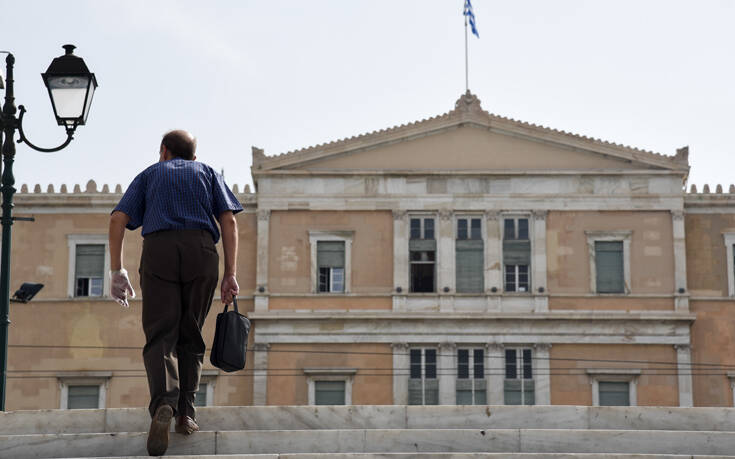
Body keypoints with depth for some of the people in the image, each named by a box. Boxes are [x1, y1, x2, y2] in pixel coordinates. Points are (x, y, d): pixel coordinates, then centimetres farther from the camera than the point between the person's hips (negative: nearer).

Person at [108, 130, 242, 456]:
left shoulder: (149, 175, 25)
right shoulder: (207, 173, 26)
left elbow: (118, 219, 9)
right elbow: (228, 221, 10)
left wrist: (117, 271, 9)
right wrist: (230, 274, 6)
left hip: (158, 249, -1)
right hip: (201, 250, 1)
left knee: (160, 335, -6)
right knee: (190, 335, 12)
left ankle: (163, 405, -31)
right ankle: (185, 412, 4)